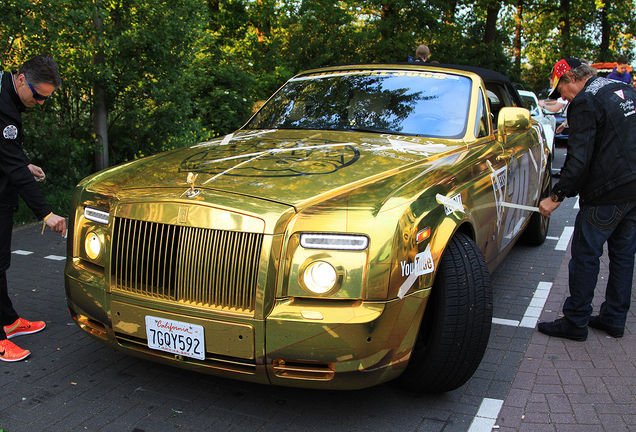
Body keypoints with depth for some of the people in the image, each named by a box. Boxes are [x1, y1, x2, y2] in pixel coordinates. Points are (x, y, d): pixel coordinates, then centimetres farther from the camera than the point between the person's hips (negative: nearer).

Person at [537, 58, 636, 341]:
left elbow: (579, 158, -19)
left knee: (585, 256, 1)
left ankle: (575, 322, 9)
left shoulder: (585, 103, -13)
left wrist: (557, 196, -14)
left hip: (608, 194, -8)